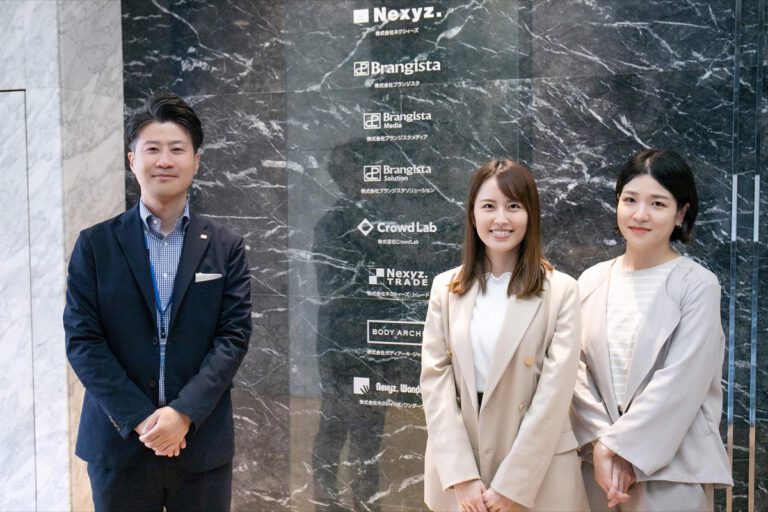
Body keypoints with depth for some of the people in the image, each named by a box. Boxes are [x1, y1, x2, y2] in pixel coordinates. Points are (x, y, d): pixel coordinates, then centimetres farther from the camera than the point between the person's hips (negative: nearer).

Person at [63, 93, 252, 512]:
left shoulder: (226, 247, 3)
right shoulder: (95, 244, 1)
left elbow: (234, 336, -3)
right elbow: (81, 339, -4)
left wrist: (184, 412, -15)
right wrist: (139, 418, -12)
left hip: (202, 442, 0)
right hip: (119, 441, 0)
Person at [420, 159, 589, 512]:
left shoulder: (560, 290, -6)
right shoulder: (446, 288, 2)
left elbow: (555, 390, -10)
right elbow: (434, 378, -3)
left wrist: (511, 484, -13)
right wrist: (461, 476, -11)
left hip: (538, 474, -2)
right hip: (458, 467, 2)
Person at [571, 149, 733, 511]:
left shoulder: (698, 285, -7)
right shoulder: (592, 281, 5)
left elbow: (681, 383, -13)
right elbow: (577, 369, 1)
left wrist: (620, 446, -14)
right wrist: (601, 443, -11)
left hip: (670, 464, -3)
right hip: (596, 458, 4)